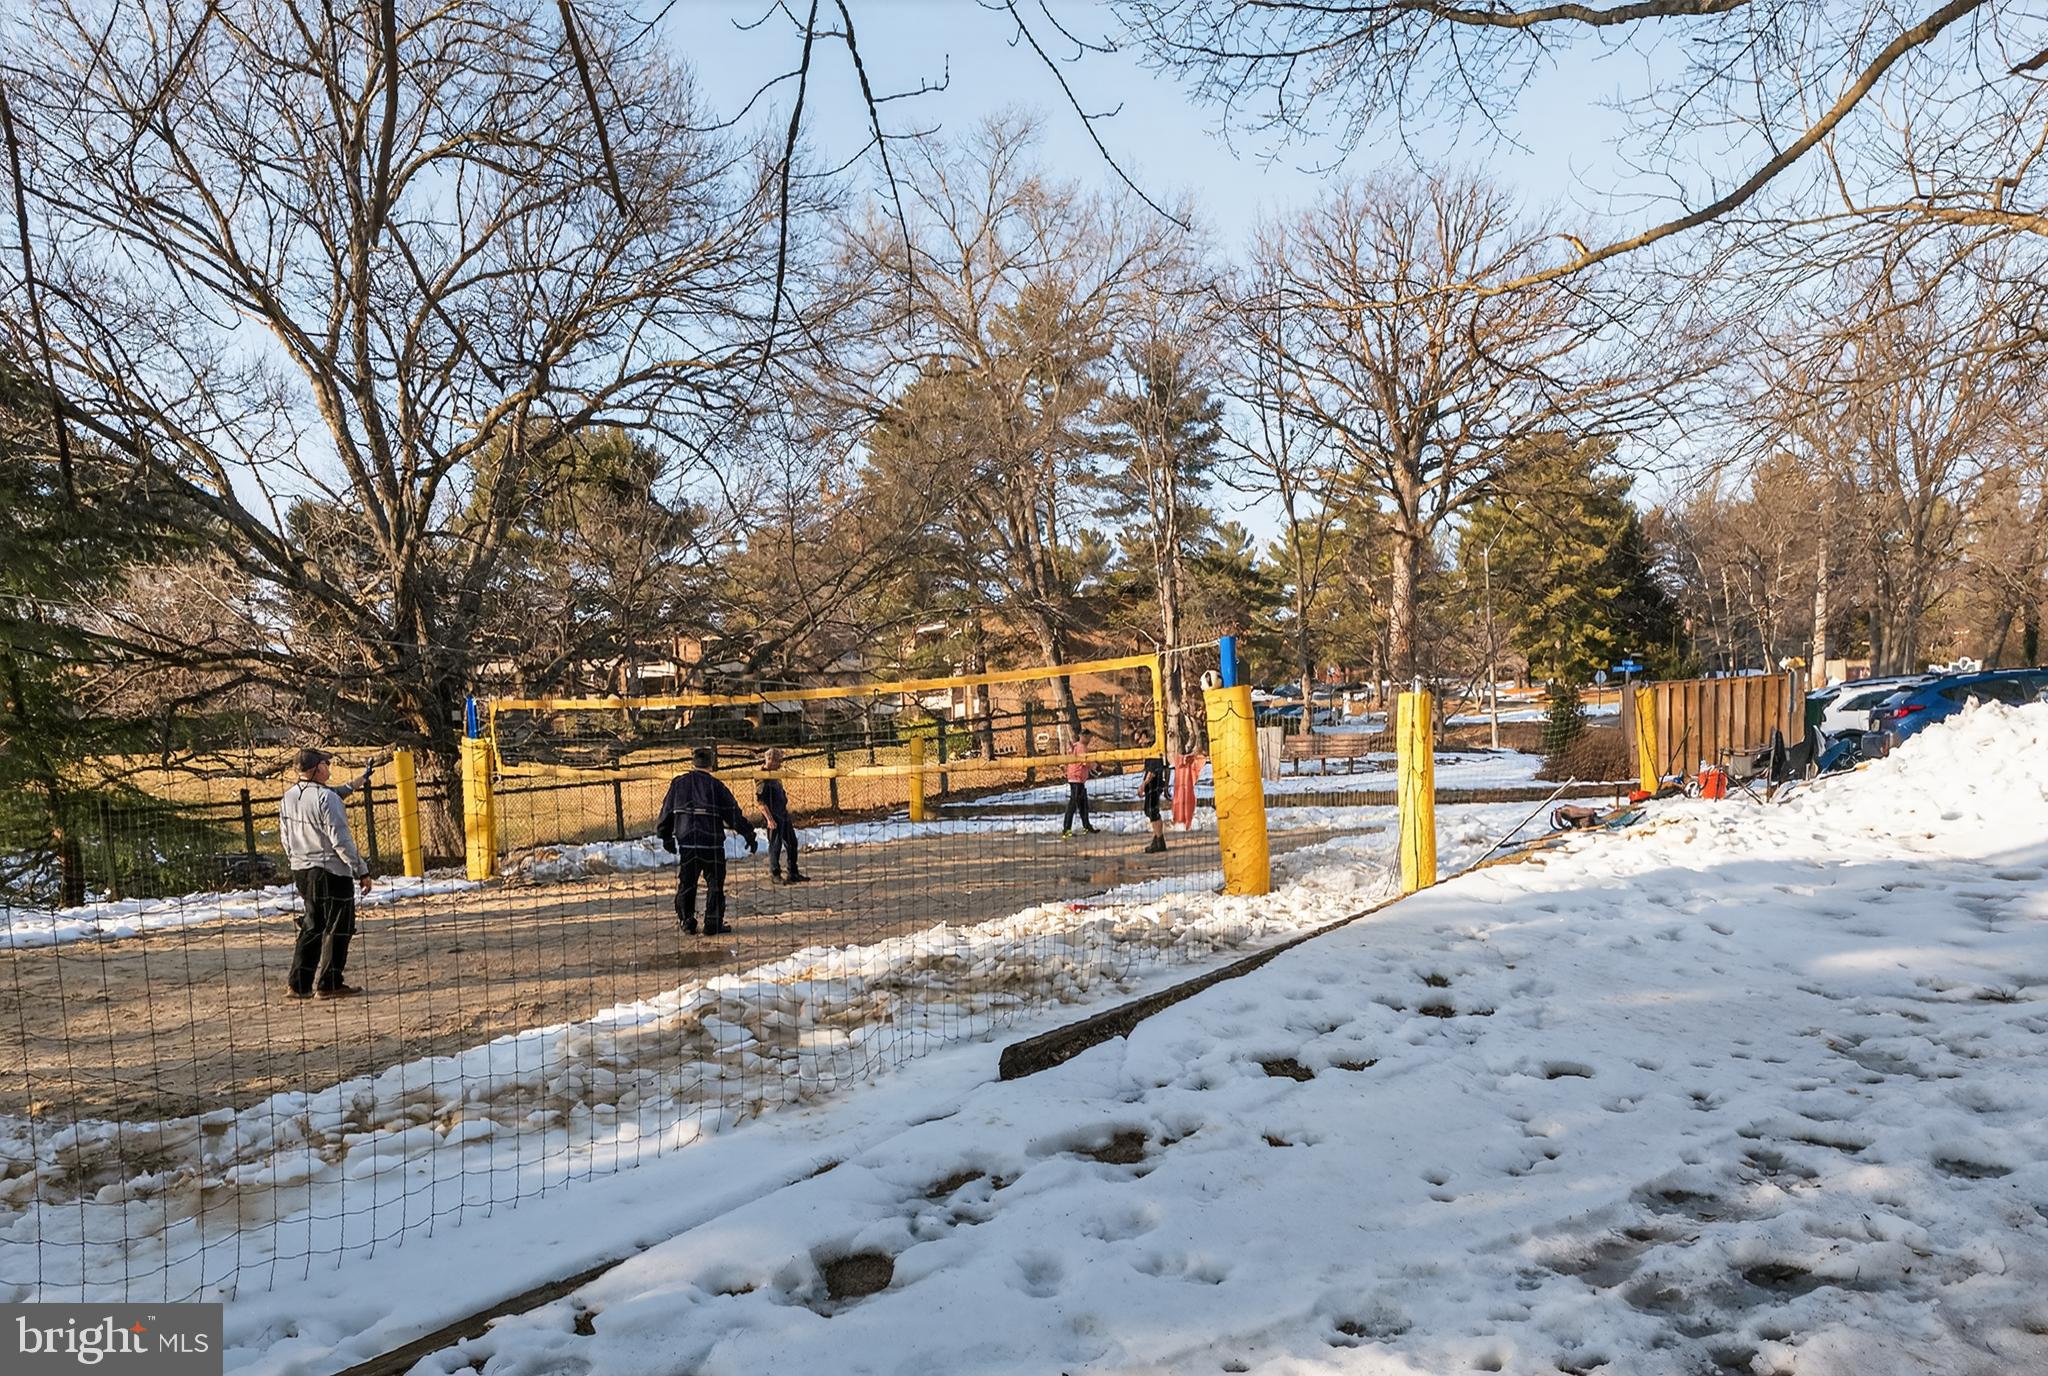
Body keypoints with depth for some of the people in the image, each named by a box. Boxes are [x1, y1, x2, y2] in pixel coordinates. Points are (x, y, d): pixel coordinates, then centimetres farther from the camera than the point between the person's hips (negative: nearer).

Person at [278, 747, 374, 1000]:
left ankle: (298, 983, 18)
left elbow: (285, 837, 15)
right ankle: (328, 984, 4)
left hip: (301, 871, 8)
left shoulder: (288, 797, 7)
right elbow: (341, 840, -18)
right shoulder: (327, 798, -17)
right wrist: (362, 871, -12)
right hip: (331, 871, -8)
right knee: (337, 928, 2)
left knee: (311, 927, 17)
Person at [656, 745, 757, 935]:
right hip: (712, 844, -3)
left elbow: (667, 812, 11)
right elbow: (733, 814, -5)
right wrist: (749, 835, 3)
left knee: (686, 884, 14)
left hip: (685, 843, 3)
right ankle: (713, 924, 5)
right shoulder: (716, 786, -6)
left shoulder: (678, 783, 3)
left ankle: (687, 922, 17)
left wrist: (666, 837, 24)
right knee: (715, 884, 6)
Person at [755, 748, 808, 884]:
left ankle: (793, 874, 19)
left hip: (783, 815, 9)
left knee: (792, 843, 11)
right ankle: (776, 875, 8)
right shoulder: (761, 778, -13)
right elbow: (760, 800, -19)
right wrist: (769, 819, -23)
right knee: (775, 845, -2)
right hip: (773, 816, -9)